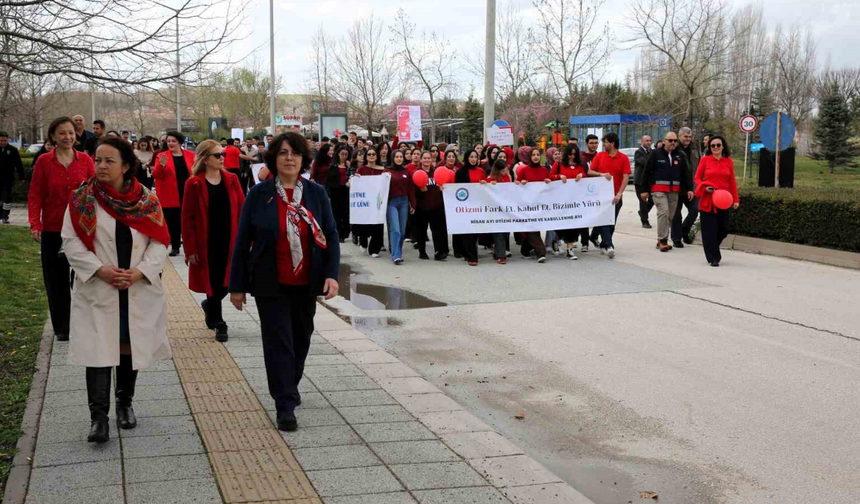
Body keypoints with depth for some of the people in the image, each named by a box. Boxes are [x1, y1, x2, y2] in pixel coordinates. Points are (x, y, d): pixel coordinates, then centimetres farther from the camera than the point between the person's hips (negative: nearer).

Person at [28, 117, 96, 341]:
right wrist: (35, 224, -12)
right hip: (53, 229, 0)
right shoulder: (44, 162, -1)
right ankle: (62, 327, 19)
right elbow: (35, 195, -2)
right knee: (57, 280, 7)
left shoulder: (85, 160, 1)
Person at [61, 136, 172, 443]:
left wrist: (139, 271, -15)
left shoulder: (147, 200, 0)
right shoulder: (82, 199, -2)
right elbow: (71, 241, -5)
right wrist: (100, 270, -16)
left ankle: (125, 404, 30)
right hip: (97, 290, -2)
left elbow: (159, 242, -1)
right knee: (99, 351, -6)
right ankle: (98, 417, -2)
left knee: (131, 346, 12)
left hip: (139, 290, 2)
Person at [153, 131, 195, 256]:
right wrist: (161, 165, -25)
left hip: (188, 195, 1)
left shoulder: (190, 155, 4)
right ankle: (175, 247, 13)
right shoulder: (161, 156, 0)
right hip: (170, 196, -1)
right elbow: (156, 175, -7)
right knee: (173, 222, 3)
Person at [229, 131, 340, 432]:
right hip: (271, 285, -3)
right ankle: (285, 406, 0)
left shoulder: (317, 194, 1)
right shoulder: (259, 195, -4)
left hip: (306, 284, 3)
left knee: (301, 339, 16)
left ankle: (290, 386, 38)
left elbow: (331, 237, 2)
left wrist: (332, 274, -11)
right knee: (278, 341, -4)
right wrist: (237, 286, -3)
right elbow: (242, 241, -2)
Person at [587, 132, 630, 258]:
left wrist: (619, 194, -17)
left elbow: (626, 177, -7)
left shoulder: (624, 158, -2)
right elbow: (590, 172, 4)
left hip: (615, 196, 0)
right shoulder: (599, 156, 4)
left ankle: (604, 245, 23)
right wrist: (602, 174, -15)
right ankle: (609, 246, -17)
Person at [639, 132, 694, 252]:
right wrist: (644, 190, -1)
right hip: (658, 190, -5)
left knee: (671, 215, 6)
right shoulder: (656, 154, 1)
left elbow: (686, 173, 15)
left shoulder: (680, 156, 12)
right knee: (663, 212, -17)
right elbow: (647, 172, 1)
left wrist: (689, 189, 6)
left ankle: (661, 241, 16)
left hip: (674, 191, 5)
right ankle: (662, 240, -12)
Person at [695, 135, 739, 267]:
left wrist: (735, 199, 6)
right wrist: (705, 187, -15)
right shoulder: (705, 160, 0)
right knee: (710, 230, -2)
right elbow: (697, 178, 4)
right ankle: (713, 258, 6)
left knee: (724, 229, 6)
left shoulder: (728, 161, 6)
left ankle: (711, 247, 33)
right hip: (707, 200, -3)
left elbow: (732, 182, 9)